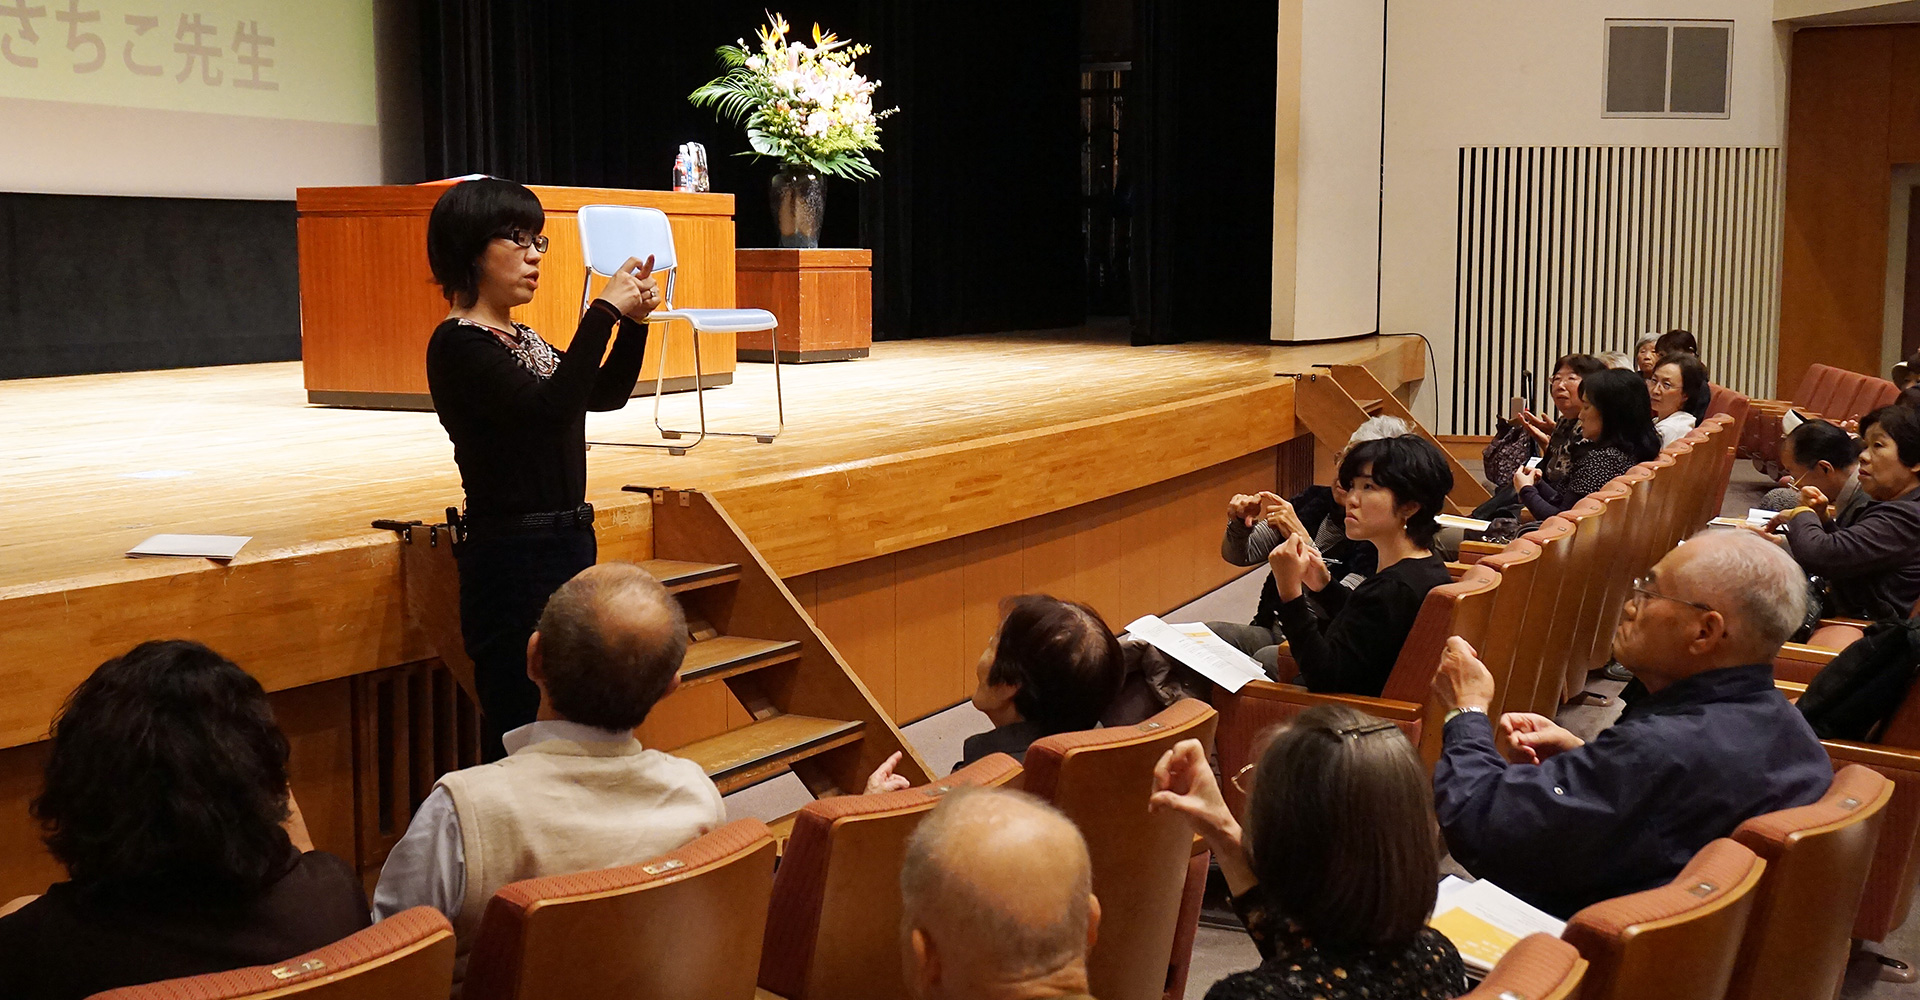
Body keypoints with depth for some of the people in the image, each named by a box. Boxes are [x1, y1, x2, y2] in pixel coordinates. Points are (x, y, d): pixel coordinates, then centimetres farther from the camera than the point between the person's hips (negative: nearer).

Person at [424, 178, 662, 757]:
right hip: (514, 558, -9)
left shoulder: (519, 338, 15)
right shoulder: (459, 344, -12)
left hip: (566, 546, 9)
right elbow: (547, 408, -26)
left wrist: (634, 321, 8)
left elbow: (606, 395, 23)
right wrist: (604, 312, -22)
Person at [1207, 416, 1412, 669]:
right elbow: (1237, 555, 16)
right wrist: (1240, 524, -8)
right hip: (1272, 632, 6)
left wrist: (1302, 541, -27)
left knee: (1265, 659, -37)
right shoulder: (1315, 501, 9)